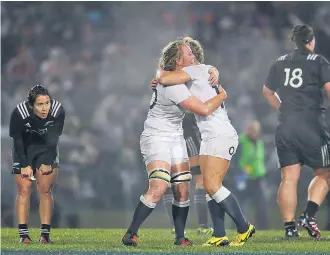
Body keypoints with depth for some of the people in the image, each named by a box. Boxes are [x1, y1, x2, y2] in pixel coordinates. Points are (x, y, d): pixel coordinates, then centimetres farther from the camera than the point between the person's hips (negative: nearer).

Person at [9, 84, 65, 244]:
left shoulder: (58, 111, -25)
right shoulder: (19, 113, -29)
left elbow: (53, 139, -14)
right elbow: (17, 140, -17)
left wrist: (48, 162, -14)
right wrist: (25, 165, -18)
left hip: (47, 149, 1)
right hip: (24, 150, -1)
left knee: (45, 190, -8)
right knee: (24, 190, -8)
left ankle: (45, 234, -8)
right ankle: (23, 234, -7)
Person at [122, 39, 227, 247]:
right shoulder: (173, 86, -25)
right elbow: (204, 109, -26)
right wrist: (223, 95, -9)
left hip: (175, 138, 9)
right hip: (156, 137, -9)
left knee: (182, 190, 1)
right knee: (159, 188, -22)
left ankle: (180, 237, 9)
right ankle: (131, 234, -16)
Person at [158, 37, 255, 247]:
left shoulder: (196, 70, -10)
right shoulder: (207, 72, 19)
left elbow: (164, 79, -20)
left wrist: (161, 73, 2)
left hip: (222, 136, -10)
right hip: (209, 138, 10)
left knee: (212, 185, -15)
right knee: (210, 187, 3)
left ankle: (244, 228, -8)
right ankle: (220, 236, 1)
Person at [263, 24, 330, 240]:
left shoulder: (280, 63, 13)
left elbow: (267, 92, 26)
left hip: (286, 127, 4)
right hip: (312, 126, -4)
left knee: (289, 178, 3)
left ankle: (289, 226, -4)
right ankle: (309, 214, -8)